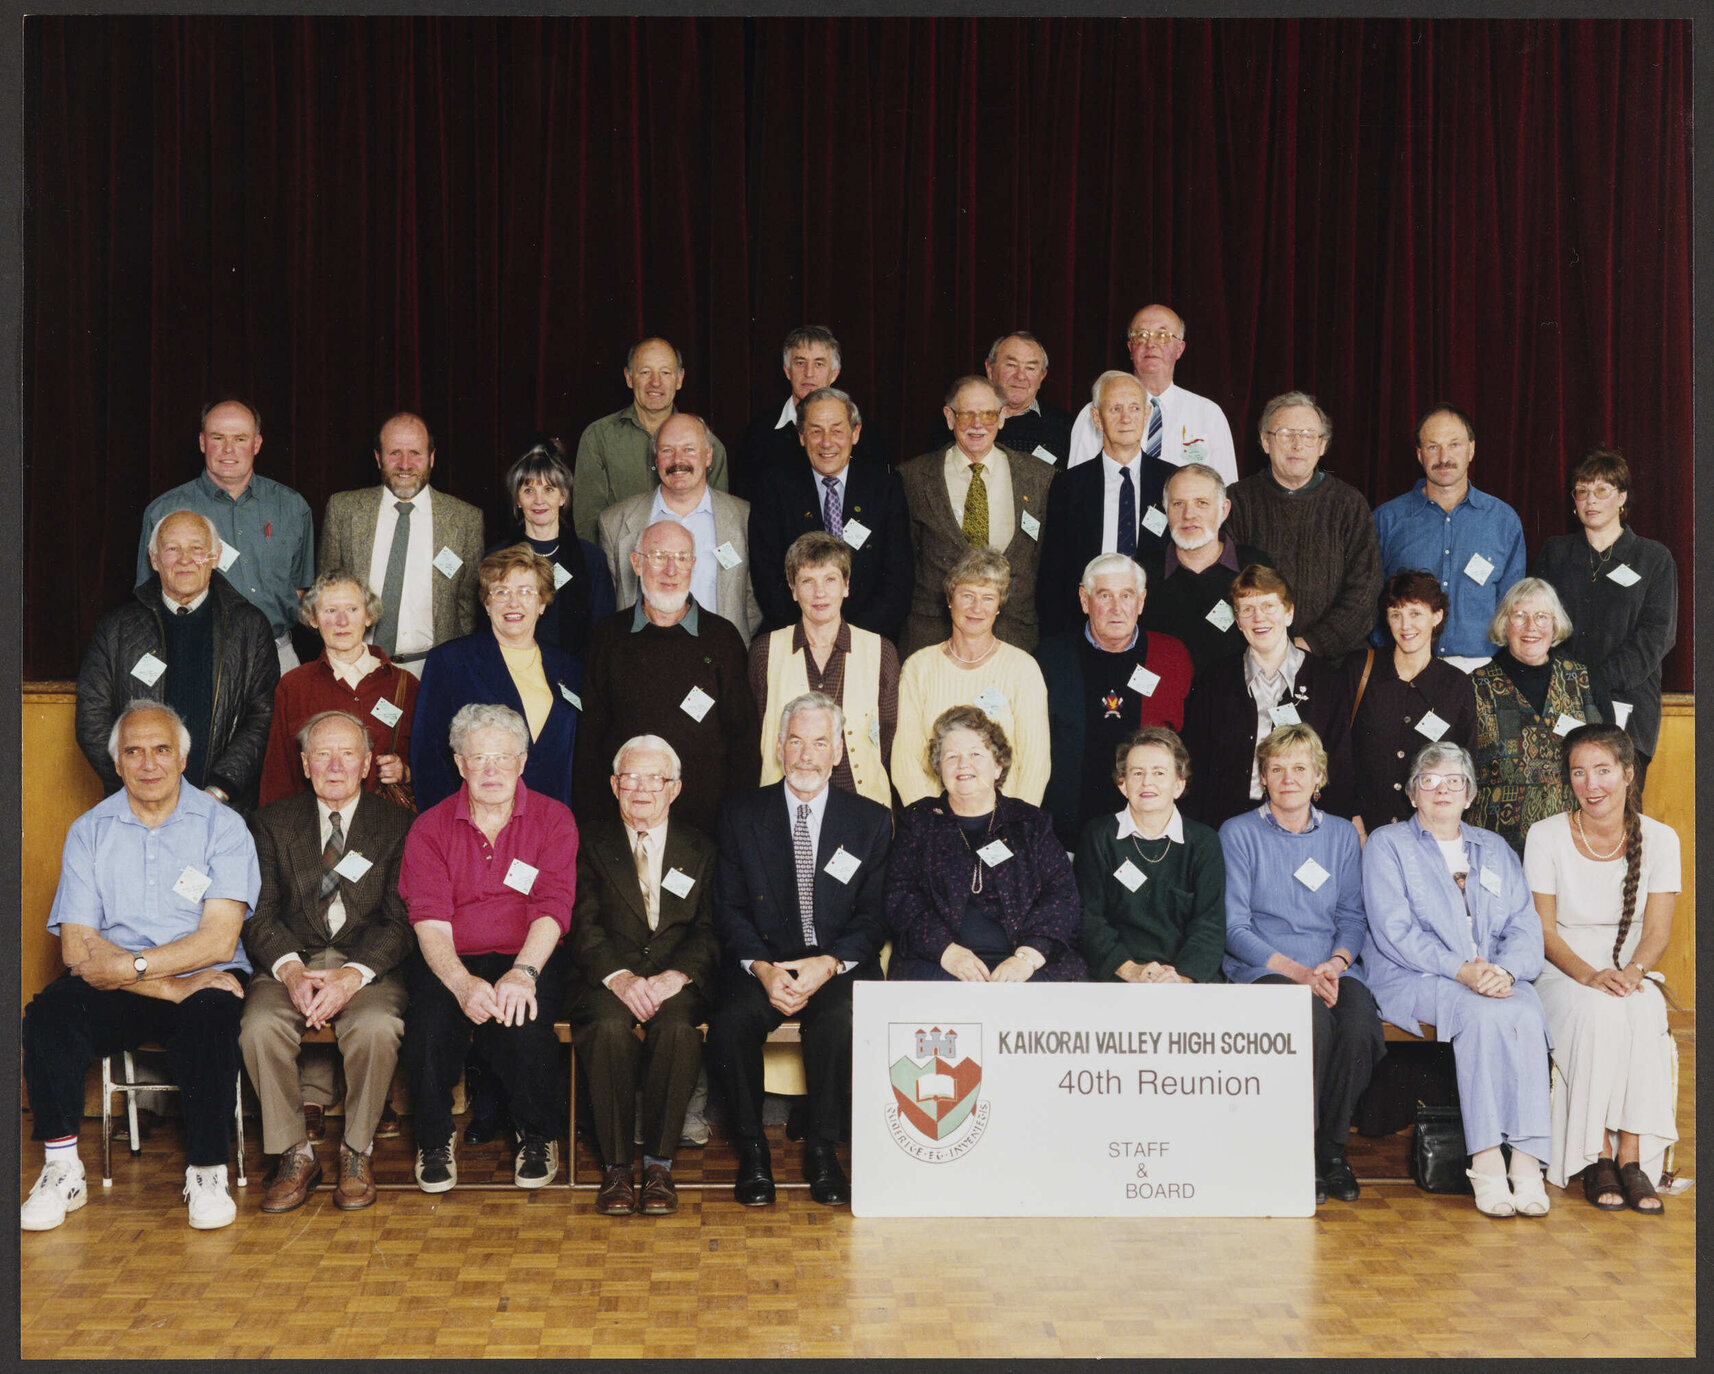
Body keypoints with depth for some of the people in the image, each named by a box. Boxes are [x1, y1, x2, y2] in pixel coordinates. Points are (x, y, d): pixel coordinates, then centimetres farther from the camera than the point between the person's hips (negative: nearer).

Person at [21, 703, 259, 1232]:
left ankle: (208, 1173, -16)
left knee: (209, 1017, -34)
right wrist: (171, 986, -16)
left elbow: (219, 939, -9)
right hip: (113, 989, 2)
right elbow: (77, 949, -4)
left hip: (200, 979, -2)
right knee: (48, 1015, -27)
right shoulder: (89, 831, 7)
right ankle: (62, 1172, -12)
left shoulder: (222, 826, 2)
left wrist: (132, 966, -18)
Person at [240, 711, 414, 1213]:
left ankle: (357, 1152, -9)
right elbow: (260, 912, 2)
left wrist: (352, 976, -20)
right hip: (291, 959, 2)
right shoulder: (273, 821, 11)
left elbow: (400, 920, -3)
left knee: (377, 1028, -33)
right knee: (259, 1028, -29)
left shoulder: (397, 824, 5)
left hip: (367, 964, -1)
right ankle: (296, 1153, -9)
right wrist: (290, 969, -17)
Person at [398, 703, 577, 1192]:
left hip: (528, 959, -1)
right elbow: (430, 922, -6)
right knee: (430, 1023, -31)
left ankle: (537, 1136, -4)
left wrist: (523, 972, -28)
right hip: (449, 963, 1)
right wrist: (462, 982, -26)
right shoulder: (430, 827, 6)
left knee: (523, 1022, -32)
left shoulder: (553, 820, 5)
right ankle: (434, 1142, -4)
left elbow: (552, 910, -8)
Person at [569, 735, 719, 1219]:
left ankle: (659, 1164, -22)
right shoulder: (592, 844, 14)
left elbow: (710, 929, 4)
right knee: (609, 1026, -34)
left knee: (677, 1027, -33)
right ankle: (615, 1165, -22)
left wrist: (676, 975, -16)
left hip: (677, 979, 0)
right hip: (609, 976, 0)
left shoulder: (700, 850, 16)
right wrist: (619, 977, -17)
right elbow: (584, 925, 1)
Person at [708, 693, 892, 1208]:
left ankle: (821, 1147, -12)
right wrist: (762, 967, -15)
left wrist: (829, 964, -15)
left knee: (841, 1021, -33)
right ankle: (751, 1151, -10)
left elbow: (874, 915, 4)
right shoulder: (741, 814, 9)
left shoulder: (872, 821, 9)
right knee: (730, 1023, -30)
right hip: (761, 964, 1)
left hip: (840, 967, 0)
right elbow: (729, 910, 3)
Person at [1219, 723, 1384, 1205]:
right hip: (1262, 967, -3)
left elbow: (1352, 916, 14)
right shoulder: (1239, 833, 4)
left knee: (1360, 1026, -30)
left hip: (1332, 968, 3)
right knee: (1313, 1019, -35)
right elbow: (1235, 927, -2)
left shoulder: (1342, 834, 16)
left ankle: (1333, 1149, -9)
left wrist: (1336, 962, -9)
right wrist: (1298, 972, -14)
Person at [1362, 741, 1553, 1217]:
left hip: (1495, 979, 4)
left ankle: (1528, 1159, -34)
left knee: (1527, 1013, -30)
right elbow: (1393, 931, -5)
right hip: (1411, 980, -3)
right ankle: (1485, 1160, -34)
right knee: (1482, 1013, -34)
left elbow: (1526, 927, 11)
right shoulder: (1387, 844, 8)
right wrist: (1460, 969, -17)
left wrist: (1506, 970, -12)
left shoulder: (1495, 849, 22)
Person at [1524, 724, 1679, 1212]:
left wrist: (1633, 971, -23)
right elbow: (1543, 930, -5)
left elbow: (1657, 930, -1)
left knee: (1645, 1011, -33)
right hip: (1561, 975, -1)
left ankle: (1631, 1154, -30)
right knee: (1598, 1011, -35)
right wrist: (1589, 975, -22)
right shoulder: (1546, 836, -2)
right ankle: (1597, 1157, -27)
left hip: (1631, 976, 2)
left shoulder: (1659, 839, 3)